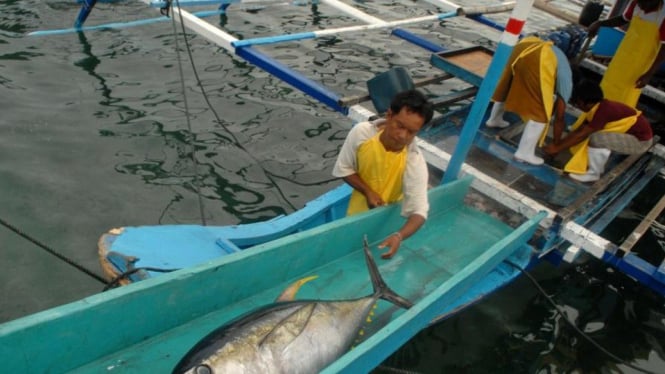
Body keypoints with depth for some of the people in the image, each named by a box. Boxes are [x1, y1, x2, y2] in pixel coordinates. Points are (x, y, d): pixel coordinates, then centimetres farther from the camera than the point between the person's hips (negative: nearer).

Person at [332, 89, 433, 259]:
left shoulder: (415, 161, -31)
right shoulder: (361, 133, -26)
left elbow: (419, 211, -35)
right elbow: (343, 169, -11)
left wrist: (399, 236, -54)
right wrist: (368, 192, -25)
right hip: (358, 212, 1)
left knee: (379, 254, 20)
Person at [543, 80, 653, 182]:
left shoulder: (603, 111, -27)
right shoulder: (598, 106, 0)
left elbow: (581, 135, -23)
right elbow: (578, 130, 3)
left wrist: (557, 147, -17)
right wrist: (557, 145, 1)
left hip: (641, 140, -9)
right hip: (632, 132, 9)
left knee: (596, 138, -25)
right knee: (590, 131, 6)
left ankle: (593, 173, -6)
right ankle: (598, 166, 13)